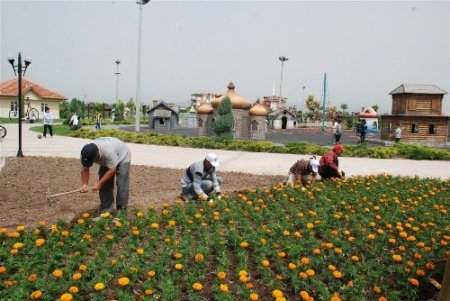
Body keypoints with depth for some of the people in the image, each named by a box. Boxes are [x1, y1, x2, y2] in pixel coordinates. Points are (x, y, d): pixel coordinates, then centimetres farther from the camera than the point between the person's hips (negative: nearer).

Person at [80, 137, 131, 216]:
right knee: (104, 185, -2)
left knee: (122, 185, -13)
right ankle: (104, 211, 7)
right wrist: (84, 184, -29)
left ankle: (121, 210, -3)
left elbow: (112, 170, -36)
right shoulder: (86, 154, -27)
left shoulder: (108, 151, -45)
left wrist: (99, 183, -33)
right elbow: (84, 169, -17)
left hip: (122, 157, -6)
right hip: (106, 161, 6)